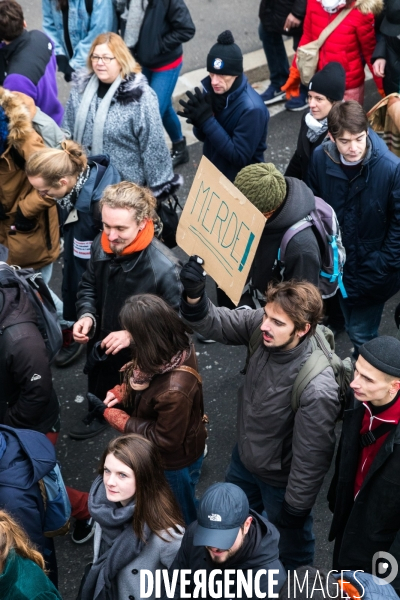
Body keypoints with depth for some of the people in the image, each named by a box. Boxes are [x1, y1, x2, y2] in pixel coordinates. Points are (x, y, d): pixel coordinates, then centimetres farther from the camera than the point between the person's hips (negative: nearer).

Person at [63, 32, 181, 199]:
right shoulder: (81, 87, -3)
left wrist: (160, 185, -13)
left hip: (127, 182, -5)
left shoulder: (140, 97, -20)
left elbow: (153, 145, -17)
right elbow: (68, 130, 8)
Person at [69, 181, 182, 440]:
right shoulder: (101, 245, -18)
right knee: (100, 394, 34)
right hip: (101, 347, 5)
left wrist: (134, 335, -33)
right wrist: (86, 316, -17)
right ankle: (99, 417, 66)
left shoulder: (164, 267, -36)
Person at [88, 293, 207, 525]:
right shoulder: (176, 346, -22)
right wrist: (122, 392, -14)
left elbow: (165, 439, -29)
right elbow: (145, 380, 1)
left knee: (180, 514, 25)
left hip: (175, 460, -8)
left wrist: (117, 418, -22)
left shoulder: (174, 390, -46)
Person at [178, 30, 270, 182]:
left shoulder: (252, 108, -27)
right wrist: (199, 121, -22)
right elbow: (203, 136, 1)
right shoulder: (211, 89, -9)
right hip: (211, 171, 6)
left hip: (240, 182, -6)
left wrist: (207, 120, -30)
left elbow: (239, 157, -26)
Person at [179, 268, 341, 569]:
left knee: (292, 543, 25)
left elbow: (311, 460, -28)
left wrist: (295, 507, -15)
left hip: (280, 480, -6)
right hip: (244, 457, 6)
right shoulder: (261, 327, -25)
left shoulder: (317, 390, -40)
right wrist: (194, 295, -38)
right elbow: (215, 322, -16)